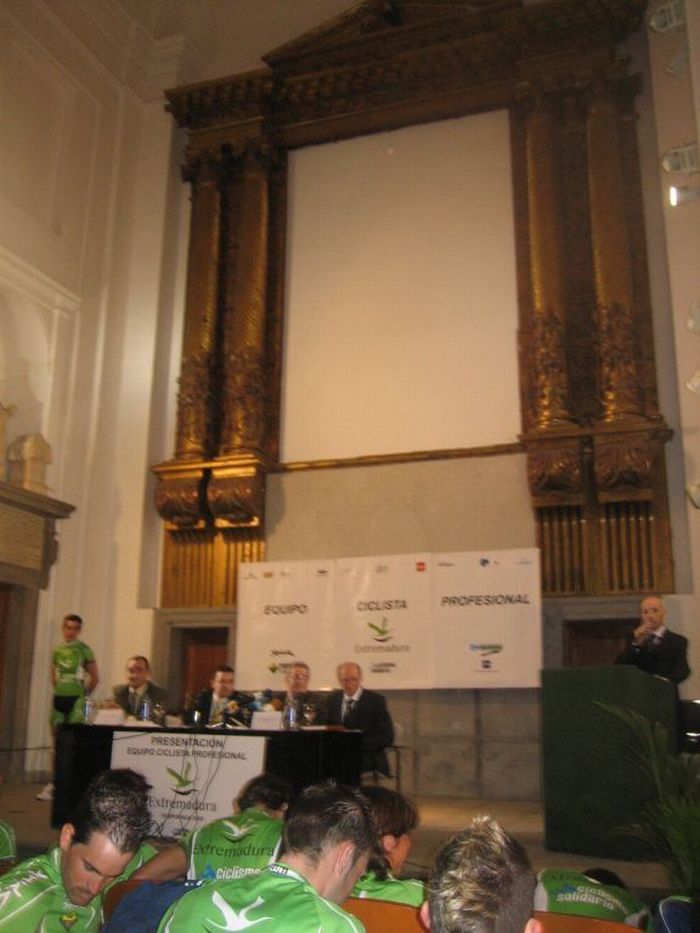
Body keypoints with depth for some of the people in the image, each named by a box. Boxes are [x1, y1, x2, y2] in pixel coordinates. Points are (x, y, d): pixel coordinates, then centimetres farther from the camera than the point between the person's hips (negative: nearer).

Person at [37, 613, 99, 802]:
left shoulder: (84, 650, -6)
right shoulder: (57, 649, 7)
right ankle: (55, 783, 18)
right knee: (58, 741, 10)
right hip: (59, 699, 5)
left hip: (76, 700, -5)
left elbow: (95, 677, -2)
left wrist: (84, 693, -2)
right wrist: (58, 688, 11)